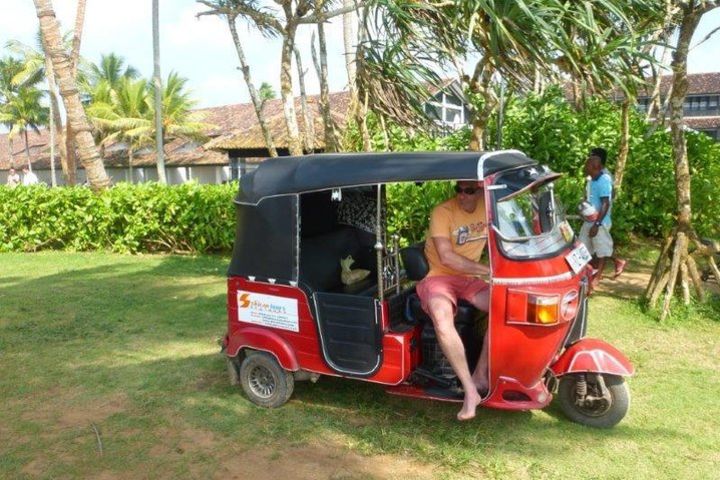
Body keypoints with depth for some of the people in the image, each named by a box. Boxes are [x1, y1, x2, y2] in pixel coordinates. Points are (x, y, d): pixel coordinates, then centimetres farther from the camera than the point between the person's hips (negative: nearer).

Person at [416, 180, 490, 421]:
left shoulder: (487, 207, 1)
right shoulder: (442, 212, -16)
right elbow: (446, 257, -24)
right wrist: (487, 270, -27)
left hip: (469, 278, 5)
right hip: (439, 276, -5)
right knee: (443, 321, -35)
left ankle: (480, 374, -10)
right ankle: (470, 390, -27)